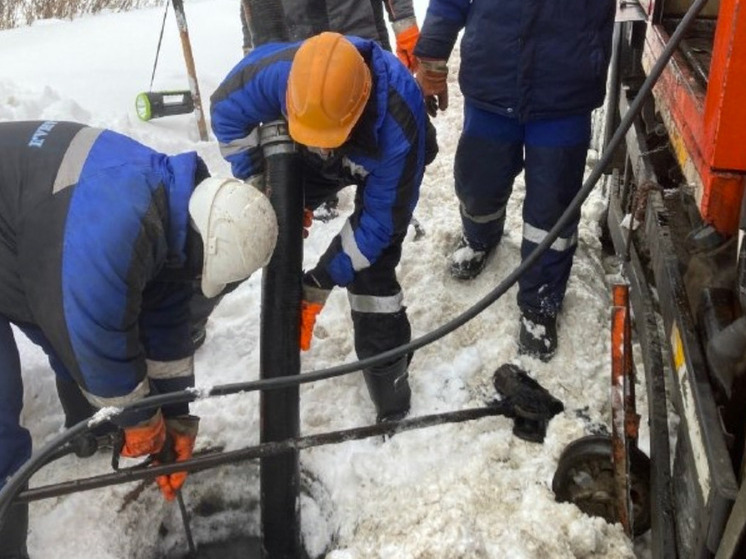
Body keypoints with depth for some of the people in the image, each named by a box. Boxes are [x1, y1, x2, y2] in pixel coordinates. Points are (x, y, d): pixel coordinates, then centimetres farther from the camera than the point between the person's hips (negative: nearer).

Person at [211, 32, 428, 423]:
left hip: (383, 166, -3)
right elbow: (227, 109, -17)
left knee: (371, 266, -16)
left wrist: (320, 282, -29)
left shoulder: (397, 126, -45)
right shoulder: (278, 71, -39)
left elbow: (381, 218, -31)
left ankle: (387, 370, 4)